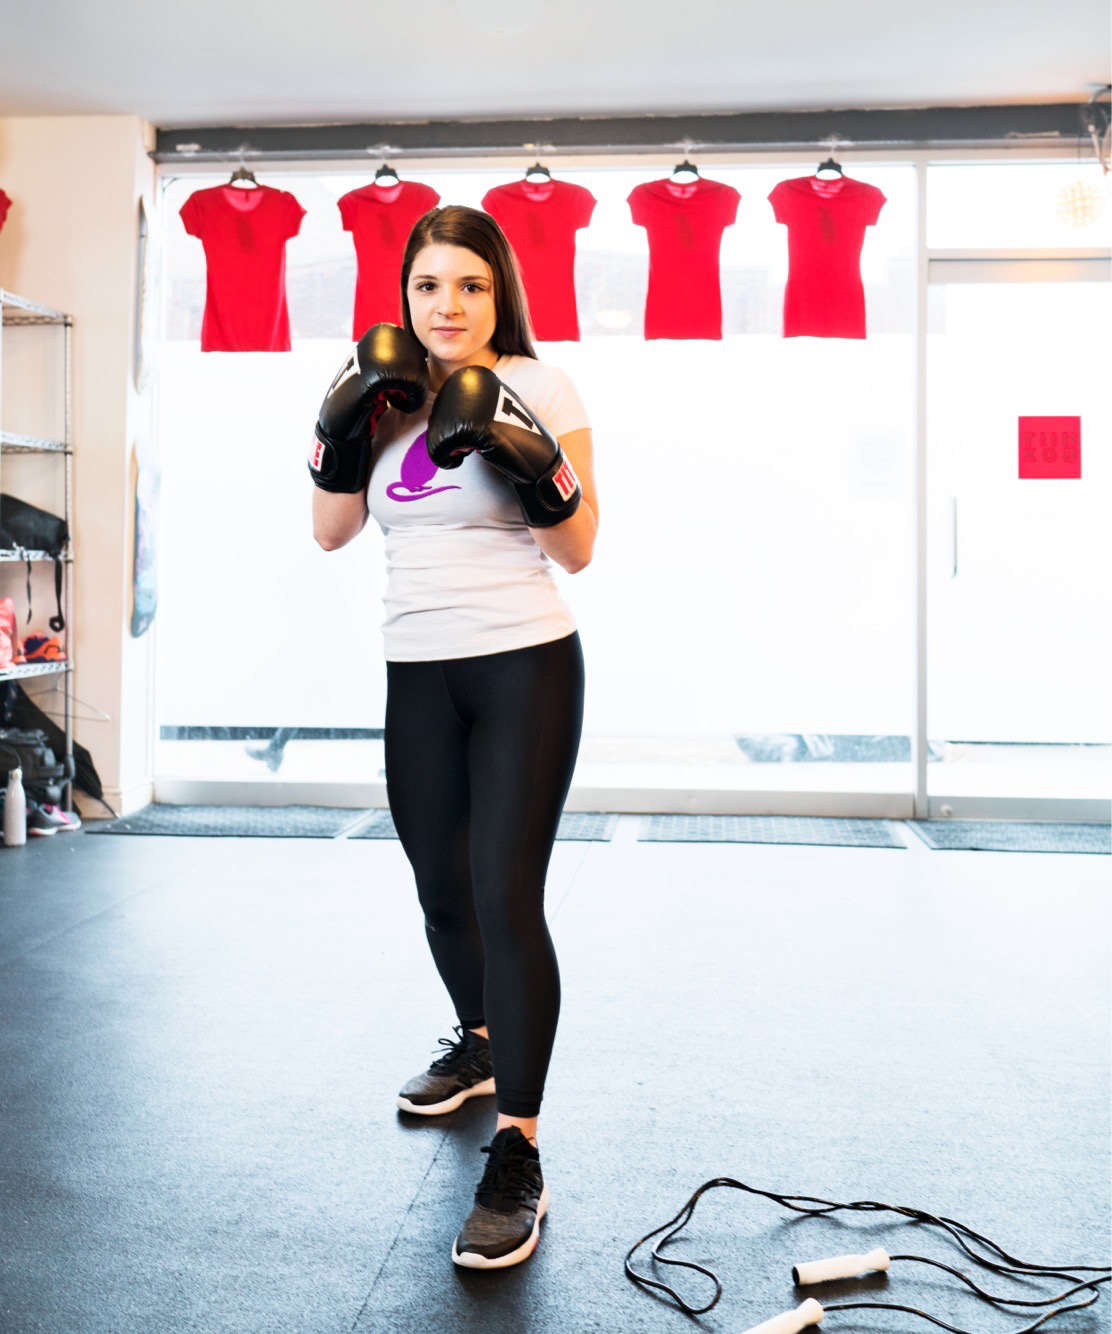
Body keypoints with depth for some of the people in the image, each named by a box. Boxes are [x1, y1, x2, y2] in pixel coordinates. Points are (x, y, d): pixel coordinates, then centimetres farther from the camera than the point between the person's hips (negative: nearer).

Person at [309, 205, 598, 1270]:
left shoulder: (538, 390, -4)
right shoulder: (388, 390, 11)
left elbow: (579, 549, -5)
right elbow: (330, 531, 9)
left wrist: (531, 463, -21)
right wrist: (344, 424, -3)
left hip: (525, 669, -5)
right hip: (418, 675, 6)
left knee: (507, 898, -11)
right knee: (441, 889, 17)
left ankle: (517, 1156, -3)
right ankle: (479, 1045, 44)